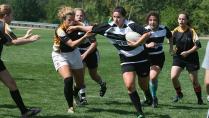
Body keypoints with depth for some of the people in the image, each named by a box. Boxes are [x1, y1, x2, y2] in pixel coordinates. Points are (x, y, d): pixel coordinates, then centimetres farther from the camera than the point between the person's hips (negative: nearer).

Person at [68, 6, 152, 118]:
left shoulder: (131, 25, -20)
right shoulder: (109, 27, -7)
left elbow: (147, 33, -29)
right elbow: (92, 28, 4)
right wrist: (77, 27, 8)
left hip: (141, 58, -3)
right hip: (126, 61, 3)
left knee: (144, 86, 11)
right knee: (129, 86, -19)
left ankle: (149, 100, 47)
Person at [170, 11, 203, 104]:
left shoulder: (191, 31, -12)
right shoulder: (175, 31, -2)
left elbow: (198, 45, -13)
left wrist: (187, 52, -19)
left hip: (191, 58, -3)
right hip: (178, 57, 3)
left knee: (194, 81, 4)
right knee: (173, 77, -14)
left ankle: (199, 99, 23)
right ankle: (179, 94, 11)